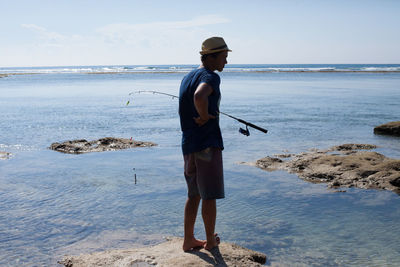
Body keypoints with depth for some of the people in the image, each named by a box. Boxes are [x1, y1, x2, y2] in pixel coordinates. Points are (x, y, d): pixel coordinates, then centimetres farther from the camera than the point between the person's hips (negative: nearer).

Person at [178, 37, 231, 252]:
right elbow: (199, 96, -35)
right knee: (209, 195, 4)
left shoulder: (187, 77, 16)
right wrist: (205, 117, -20)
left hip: (188, 144, 9)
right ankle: (210, 241, 17)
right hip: (207, 144, -9)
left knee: (194, 194, 16)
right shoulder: (210, 77, -13)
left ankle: (188, 240, 23)